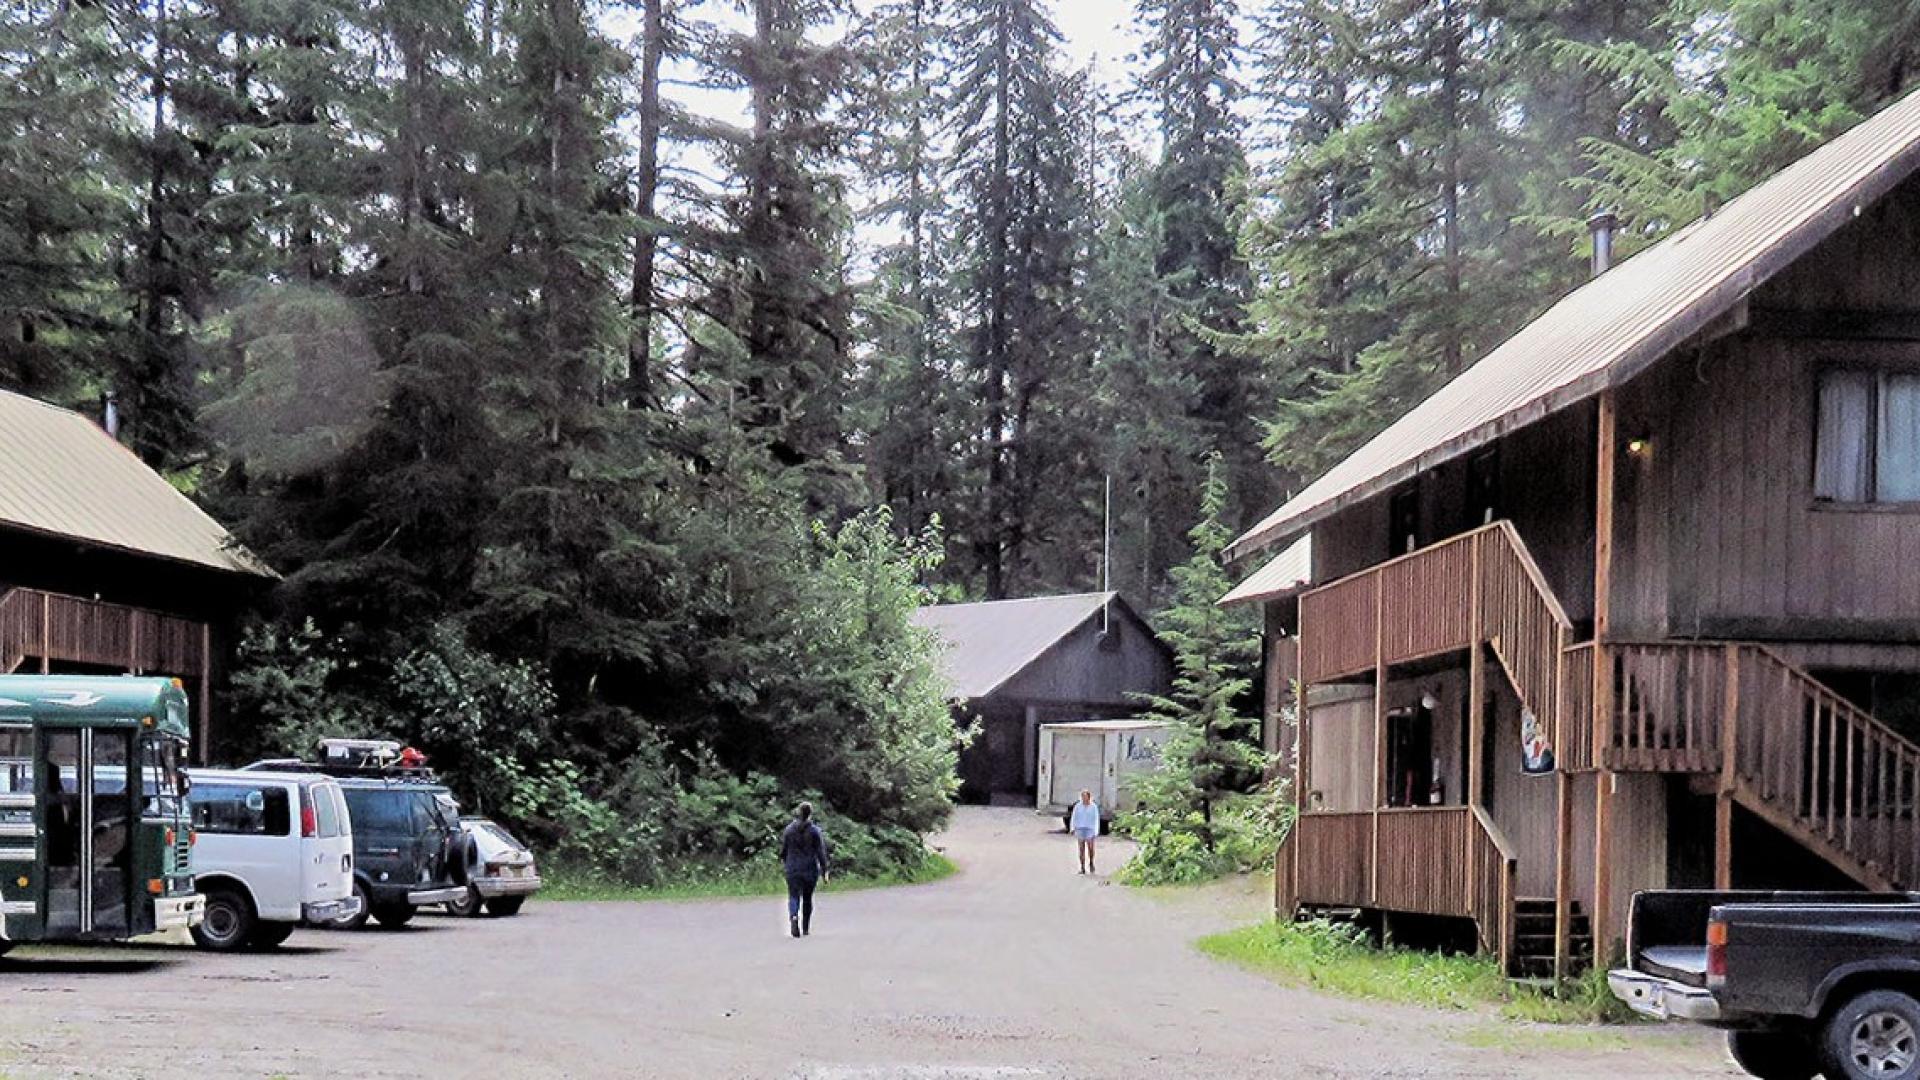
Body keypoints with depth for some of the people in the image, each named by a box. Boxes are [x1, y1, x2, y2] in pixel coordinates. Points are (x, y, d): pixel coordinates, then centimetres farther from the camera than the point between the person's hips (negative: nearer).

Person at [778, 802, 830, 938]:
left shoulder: (789, 829, -2)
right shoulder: (815, 831, -7)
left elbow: (783, 849, 6)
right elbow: (821, 852, -7)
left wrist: (783, 861, 26)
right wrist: (824, 871, -2)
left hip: (793, 869, 0)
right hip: (810, 869, 0)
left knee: (794, 896, 1)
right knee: (807, 897, 14)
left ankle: (793, 916, -29)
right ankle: (806, 928, 21)